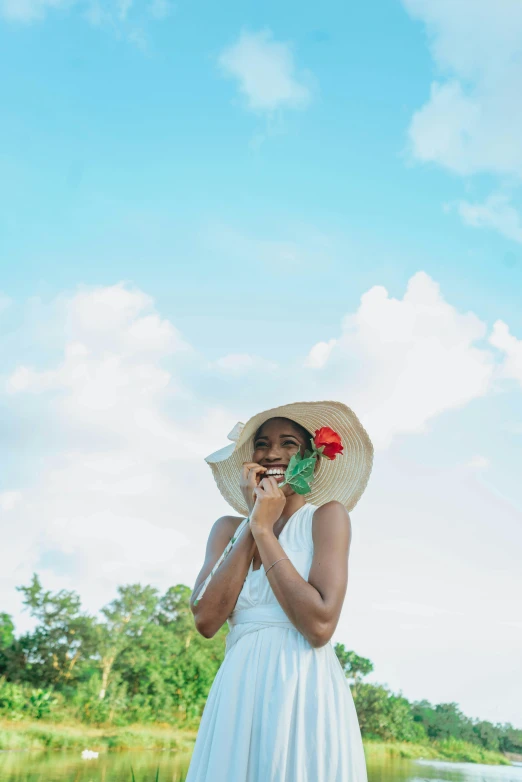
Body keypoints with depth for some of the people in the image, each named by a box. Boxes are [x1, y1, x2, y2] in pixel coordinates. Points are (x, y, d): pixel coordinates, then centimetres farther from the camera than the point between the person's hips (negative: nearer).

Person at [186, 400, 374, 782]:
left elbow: (319, 626, -17)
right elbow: (206, 620, -6)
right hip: (237, 697, 4)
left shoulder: (328, 515, -4)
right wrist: (252, 525, -6)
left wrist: (264, 529, -11)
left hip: (303, 693, -4)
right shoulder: (228, 529, 10)